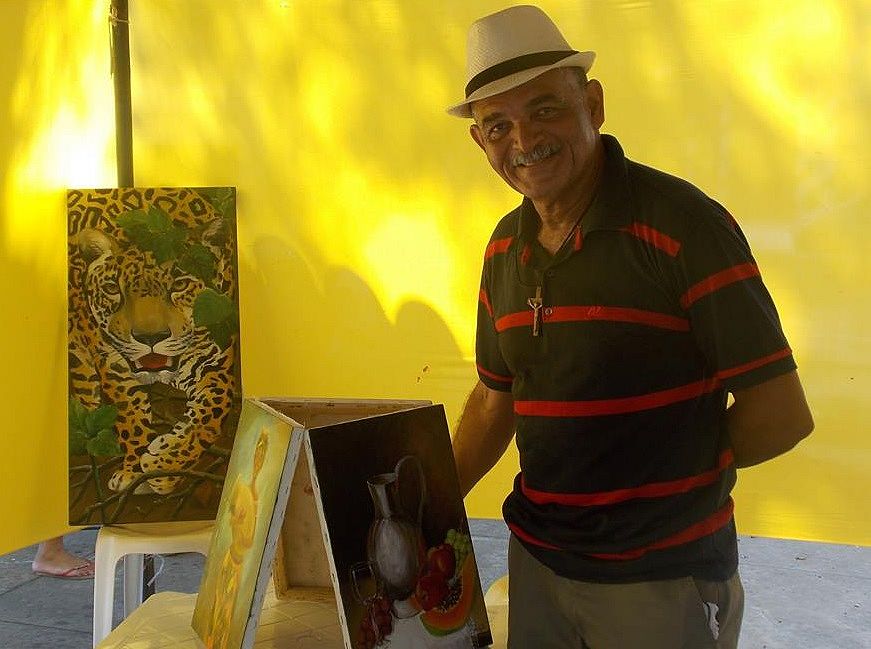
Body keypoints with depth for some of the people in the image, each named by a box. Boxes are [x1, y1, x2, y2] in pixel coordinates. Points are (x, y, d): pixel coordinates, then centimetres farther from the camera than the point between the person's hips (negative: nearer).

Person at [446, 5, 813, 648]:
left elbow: (782, 413, -16)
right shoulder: (506, 247, 3)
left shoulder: (682, 223, -17)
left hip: (664, 579, -5)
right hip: (537, 562, 6)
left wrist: (668, 476, -4)